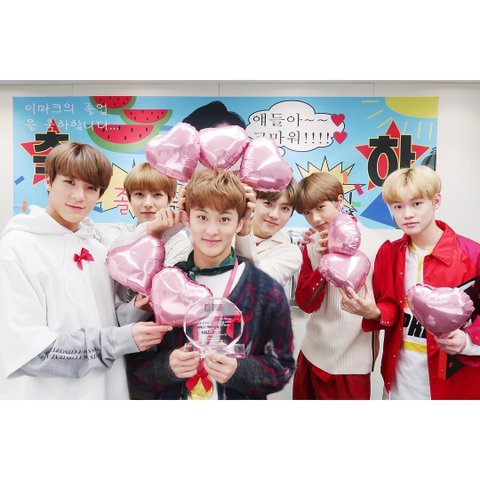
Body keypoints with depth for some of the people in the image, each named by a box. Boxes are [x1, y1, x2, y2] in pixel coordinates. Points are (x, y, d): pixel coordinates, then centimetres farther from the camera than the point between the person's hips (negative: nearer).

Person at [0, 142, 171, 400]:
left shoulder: (98, 250, 4)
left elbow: (105, 323, 8)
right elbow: (23, 350, -20)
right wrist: (119, 340, -22)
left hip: (104, 390, 6)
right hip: (44, 393, -5)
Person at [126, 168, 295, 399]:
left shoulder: (267, 291, -15)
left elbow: (281, 368, -9)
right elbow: (140, 366, -4)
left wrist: (240, 370, -25)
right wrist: (166, 365, -23)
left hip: (240, 395, -1)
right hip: (173, 396, 2)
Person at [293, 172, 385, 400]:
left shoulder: (375, 244, -14)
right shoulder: (312, 246, 2)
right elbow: (305, 303, -5)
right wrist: (323, 263, -15)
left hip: (351, 361, -5)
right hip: (312, 354, 5)